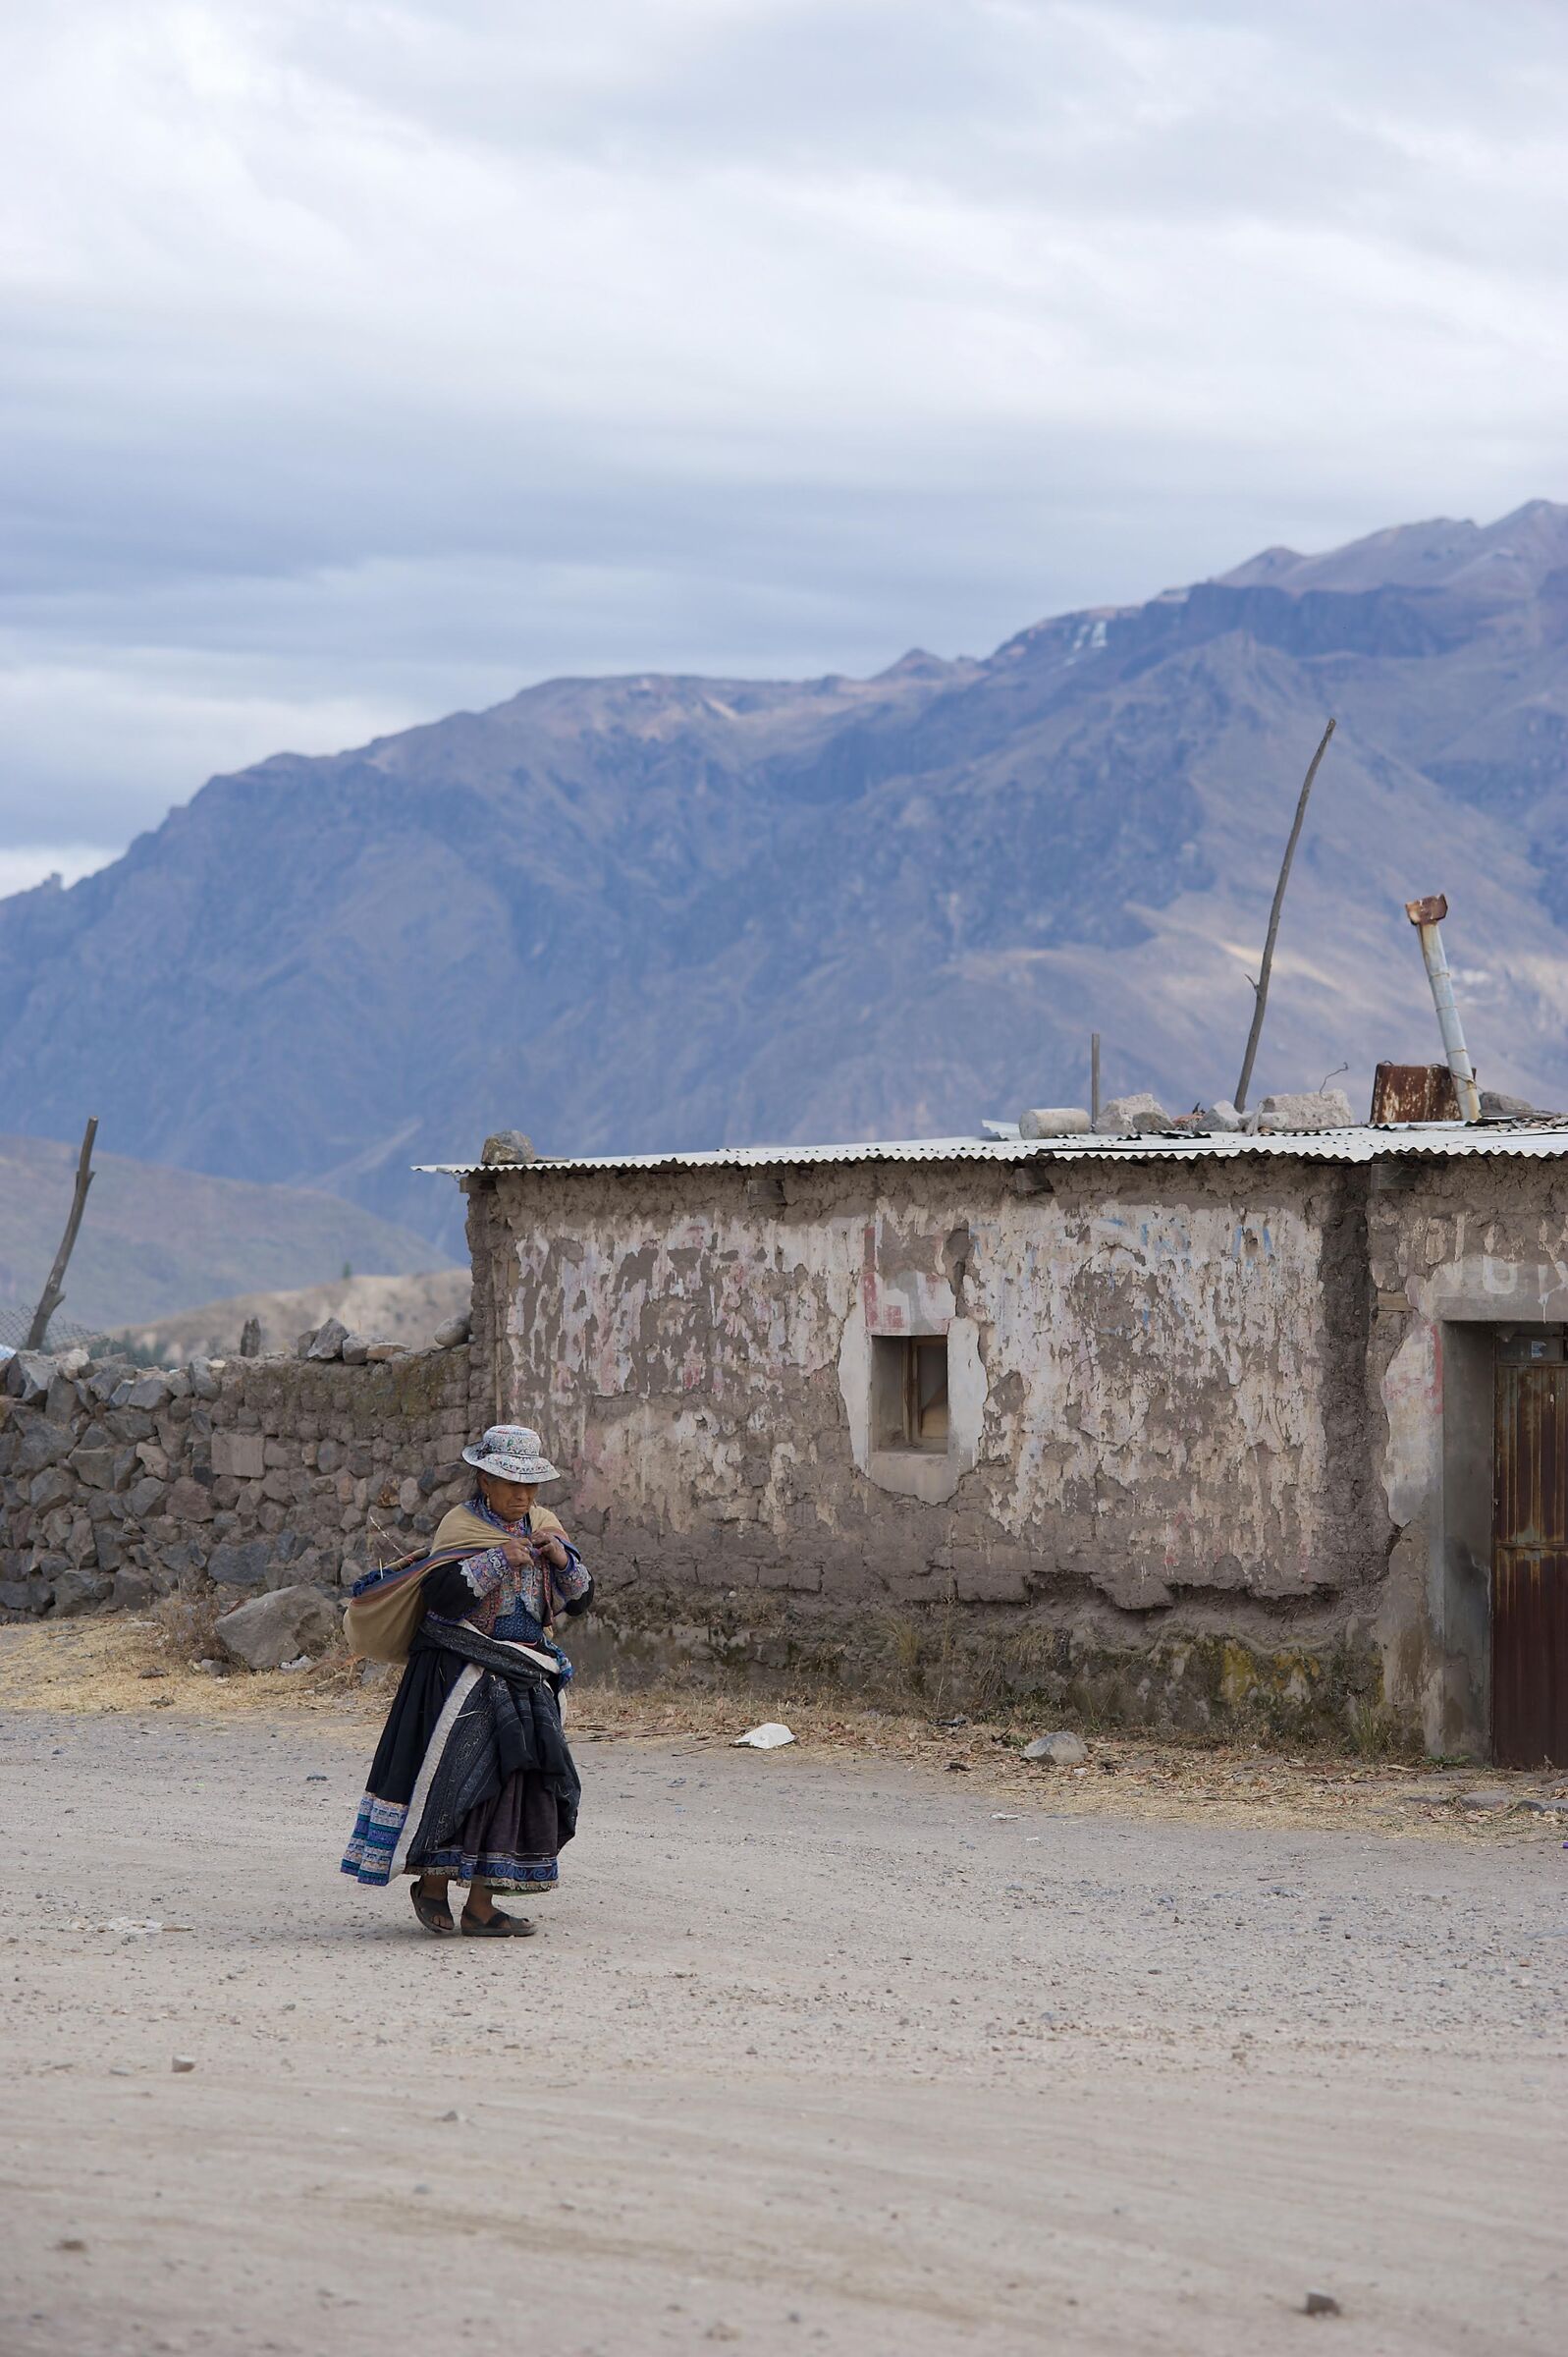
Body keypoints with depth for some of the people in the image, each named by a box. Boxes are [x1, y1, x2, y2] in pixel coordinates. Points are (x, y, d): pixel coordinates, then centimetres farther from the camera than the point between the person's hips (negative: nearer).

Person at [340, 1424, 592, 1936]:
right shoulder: (460, 1527, -6)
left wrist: (562, 1559, -7)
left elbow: (580, 1599, 11)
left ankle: (481, 1905, 6)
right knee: (456, 1774, -11)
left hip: (526, 1679, 6)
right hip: (463, 1676, -6)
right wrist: (499, 1560, -21)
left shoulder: (543, 1526, 12)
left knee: (516, 1781, 1)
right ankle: (432, 1885, 6)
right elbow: (441, 1595, -20)